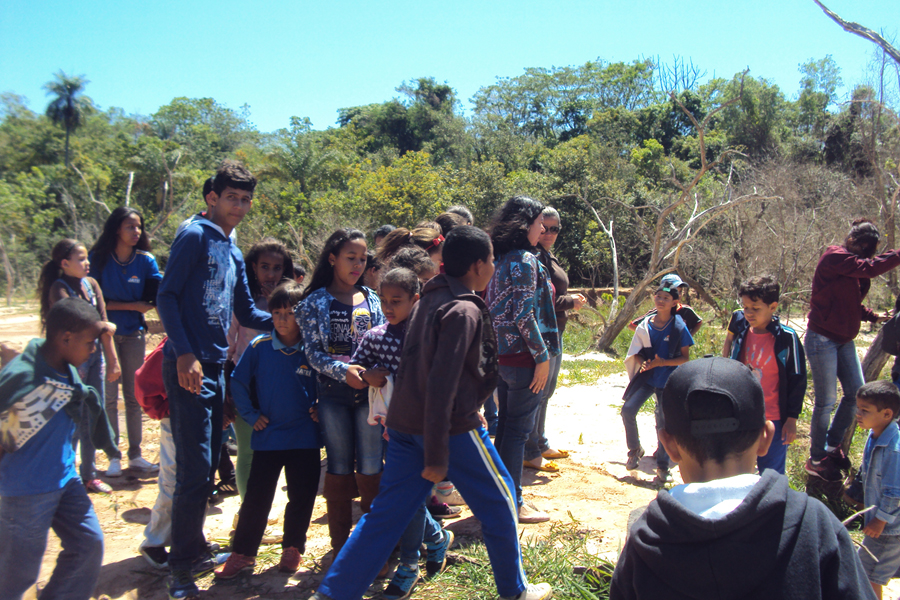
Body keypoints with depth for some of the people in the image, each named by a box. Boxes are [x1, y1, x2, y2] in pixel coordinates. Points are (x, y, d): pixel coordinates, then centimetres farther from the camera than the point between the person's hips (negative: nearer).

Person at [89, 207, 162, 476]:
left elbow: (160, 291, -10)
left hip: (134, 333, 2)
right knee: (109, 396, -1)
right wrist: (132, 306, -13)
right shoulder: (98, 259, -5)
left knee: (134, 396, 8)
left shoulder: (145, 260, 1)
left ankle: (135, 455, 16)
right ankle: (113, 457, 8)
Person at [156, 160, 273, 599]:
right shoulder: (195, 236, -6)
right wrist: (184, 354, -19)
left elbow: (246, 313, 21)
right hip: (189, 365, -8)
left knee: (208, 466, 14)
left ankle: (195, 550, 28)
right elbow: (167, 297, -12)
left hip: (215, 365, 8)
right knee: (195, 468, -7)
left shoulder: (233, 253, 17)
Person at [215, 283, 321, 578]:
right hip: (268, 435, 0)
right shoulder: (259, 347, -5)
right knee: (257, 495, 4)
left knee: (302, 495, 8)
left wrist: (318, 407, -1)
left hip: (305, 435, 1)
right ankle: (243, 553, 18)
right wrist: (251, 415, 1)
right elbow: (238, 382, 4)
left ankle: (293, 548, 27)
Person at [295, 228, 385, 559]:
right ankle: (341, 548, 21)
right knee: (339, 471, 8)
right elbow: (313, 352, -6)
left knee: (371, 470, 4)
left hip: (369, 393, 2)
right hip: (333, 395, -1)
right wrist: (343, 371, -21)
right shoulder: (315, 302, 1)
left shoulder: (372, 300, 8)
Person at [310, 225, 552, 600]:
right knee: (499, 503, 11)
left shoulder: (429, 300, 12)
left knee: (387, 513, 11)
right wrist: (436, 456, -22)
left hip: (405, 424, 8)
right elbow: (442, 384, -22)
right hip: (451, 426, -8)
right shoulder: (464, 311, -16)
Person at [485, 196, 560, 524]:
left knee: (506, 426, 15)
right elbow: (524, 314, -19)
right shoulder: (525, 259, -13)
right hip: (523, 356, -9)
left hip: (501, 354, 9)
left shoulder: (500, 260, 12)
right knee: (518, 429, 0)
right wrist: (542, 356, -14)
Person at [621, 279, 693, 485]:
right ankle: (635, 449, 14)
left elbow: (685, 358, -5)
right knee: (628, 410, -11)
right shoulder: (646, 325, 2)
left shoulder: (679, 327, -7)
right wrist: (642, 362, -13)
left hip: (668, 381, -3)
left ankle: (663, 467, 17)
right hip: (646, 377, 3)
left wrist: (662, 362, -18)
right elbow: (637, 352, 9)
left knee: (664, 422, 2)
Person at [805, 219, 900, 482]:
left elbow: (853, 304, 16)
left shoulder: (853, 265, 11)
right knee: (826, 401, -2)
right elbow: (870, 268, -28)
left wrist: (874, 316, 1)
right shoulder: (834, 257, -14)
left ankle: (832, 446, 29)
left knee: (857, 394, 10)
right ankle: (816, 459, 14)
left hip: (844, 340, 9)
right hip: (822, 339, -9)